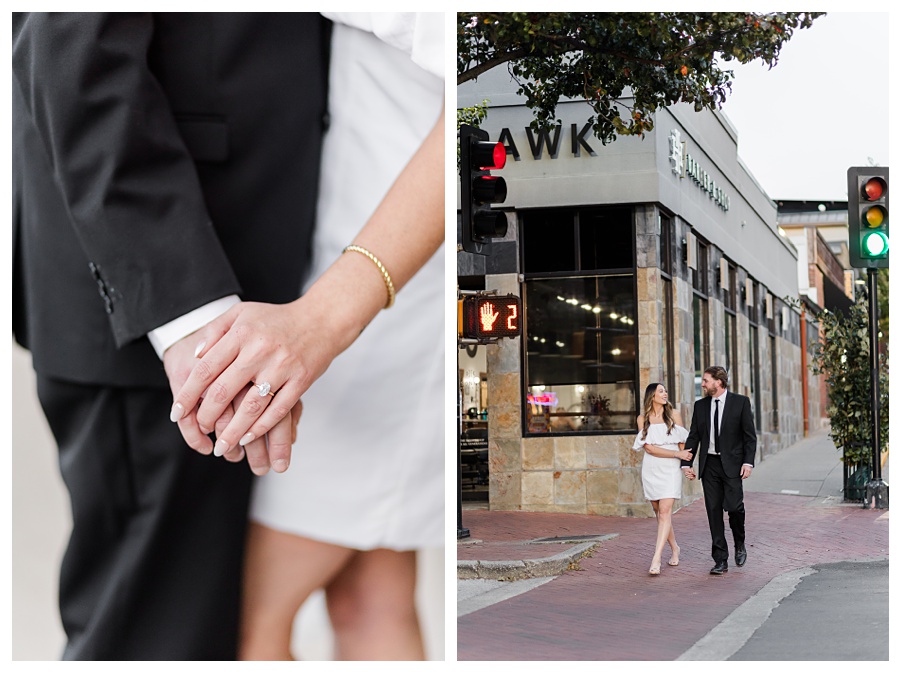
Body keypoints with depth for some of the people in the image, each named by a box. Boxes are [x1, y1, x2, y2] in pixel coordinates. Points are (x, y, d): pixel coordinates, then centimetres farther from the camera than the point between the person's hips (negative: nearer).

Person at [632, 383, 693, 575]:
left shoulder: (674, 415, 4)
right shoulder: (643, 419, 3)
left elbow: (682, 443, 11)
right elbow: (649, 447, -6)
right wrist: (677, 454, -11)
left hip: (670, 469, -2)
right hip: (651, 469, 2)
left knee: (665, 512, -14)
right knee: (659, 512, 10)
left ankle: (656, 559, -19)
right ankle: (674, 548, 32)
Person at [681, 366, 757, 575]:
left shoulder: (740, 402, -1)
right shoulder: (700, 406, 10)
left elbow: (750, 435, -1)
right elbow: (693, 436, 12)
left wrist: (748, 462, -11)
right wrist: (686, 463, 2)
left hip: (732, 464, -3)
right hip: (709, 464, 4)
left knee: (734, 506, -12)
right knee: (714, 511, 1)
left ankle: (740, 545, 18)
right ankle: (720, 560, 6)